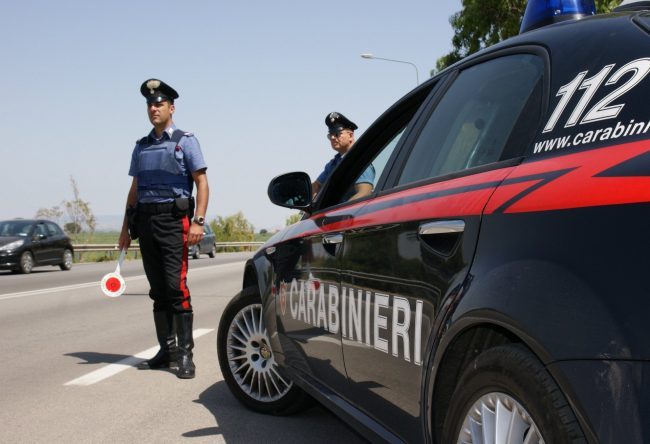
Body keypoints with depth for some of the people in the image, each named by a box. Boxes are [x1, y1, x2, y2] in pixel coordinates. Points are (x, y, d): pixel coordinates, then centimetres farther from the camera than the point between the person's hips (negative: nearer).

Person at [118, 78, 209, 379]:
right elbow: (134, 189, 20)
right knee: (157, 290, 7)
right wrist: (126, 226, 15)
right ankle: (167, 350, 14)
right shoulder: (141, 147, 17)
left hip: (173, 220, -5)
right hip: (146, 220, 6)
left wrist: (198, 221, -15)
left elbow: (202, 183, -4)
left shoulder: (185, 141, 2)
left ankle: (185, 353, -9)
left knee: (176, 286, -13)